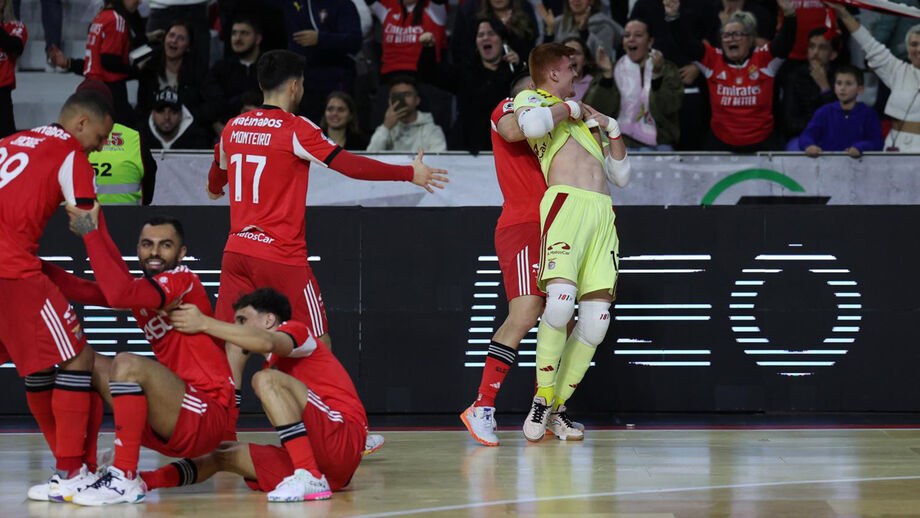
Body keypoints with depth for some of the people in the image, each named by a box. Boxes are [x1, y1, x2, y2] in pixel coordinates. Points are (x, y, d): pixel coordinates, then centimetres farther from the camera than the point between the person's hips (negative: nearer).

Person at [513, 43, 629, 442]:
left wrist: (612, 129, 20)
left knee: (597, 316, -5)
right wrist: (568, 108, 0)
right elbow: (532, 125, -16)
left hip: (602, 211, 7)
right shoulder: (530, 99, 12)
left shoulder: (585, 116, 34)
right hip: (566, 201, -7)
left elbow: (620, 176, 32)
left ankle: (557, 408, 3)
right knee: (561, 299, -25)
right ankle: (542, 400, -14)